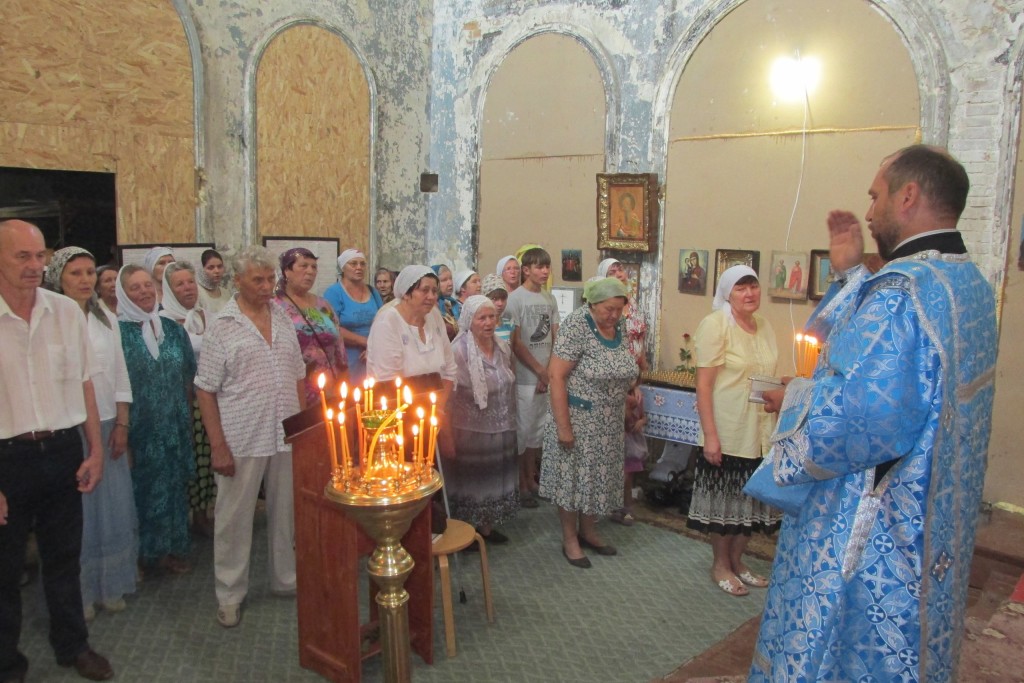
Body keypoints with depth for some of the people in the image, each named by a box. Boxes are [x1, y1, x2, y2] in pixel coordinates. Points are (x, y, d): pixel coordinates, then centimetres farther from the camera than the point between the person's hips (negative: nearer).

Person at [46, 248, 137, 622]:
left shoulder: (107, 320, 8)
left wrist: (121, 424, 5)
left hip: (107, 428, 5)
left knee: (113, 506, 11)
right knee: (75, 511, 5)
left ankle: (110, 585, 27)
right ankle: (79, 592, 21)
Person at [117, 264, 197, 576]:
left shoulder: (172, 329, 7)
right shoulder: (118, 332, -8)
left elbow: (188, 378, 13)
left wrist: (187, 418, 11)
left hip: (175, 428, 4)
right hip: (140, 430, -4)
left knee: (174, 485, 12)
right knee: (145, 487, 4)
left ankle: (172, 549, 26)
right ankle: (145, 552, 21)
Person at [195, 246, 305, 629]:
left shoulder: (283, 319, 8)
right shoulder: (223, 327, -6)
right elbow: (206, 390, -6)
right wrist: (218, 445, -11)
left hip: (287, 438, 4)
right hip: (242, 440, -4)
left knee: (287, 511, 15)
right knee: (234, 517, 8)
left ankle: (286, 578, 34)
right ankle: (230, 594, 25)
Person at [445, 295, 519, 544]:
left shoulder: (503, 348, 3)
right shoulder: (458, 351, -18)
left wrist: (509, 420, 17)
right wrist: (451, 433, -14)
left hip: (501, 429, 7)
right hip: (470, 430, -6)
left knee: (494, 477, 16)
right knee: (470, 479, 6)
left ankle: (487, 527, 32)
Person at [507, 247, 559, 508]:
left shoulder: (550, 298, 9)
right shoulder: (516, 298, -9)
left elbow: (555, 338, 9)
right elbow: (515, 342, -12)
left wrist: (549, 372, -4)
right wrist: (540, 371, -11)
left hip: (547, 376, 6)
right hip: (525, 376, -6)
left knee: (539, 429, 13)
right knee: (523, 430, 0)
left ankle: (531, 479, 26)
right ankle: (520, 484, 12)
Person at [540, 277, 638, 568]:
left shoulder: (618, 329, 3)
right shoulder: (577, 325, -19)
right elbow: (556, 376, -21)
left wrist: (622, 419, 15)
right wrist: (563, 426, -22)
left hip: (609, 423, 7)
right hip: (578, 418, -7)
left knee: (599, 476, 15)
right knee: (573, 477, 5)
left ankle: (588, 531, 33)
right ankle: (569, 539, 20)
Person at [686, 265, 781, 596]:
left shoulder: (764, 327, 7)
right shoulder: (715, 324, -13)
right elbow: (703, 385, -16)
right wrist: (710, 436, -19)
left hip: (760, 432, 6)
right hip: (727, 432, -6)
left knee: (751, 499, 15)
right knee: (725, 501, 7)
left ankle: (737, 561, 33)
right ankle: (720, 566, 26)